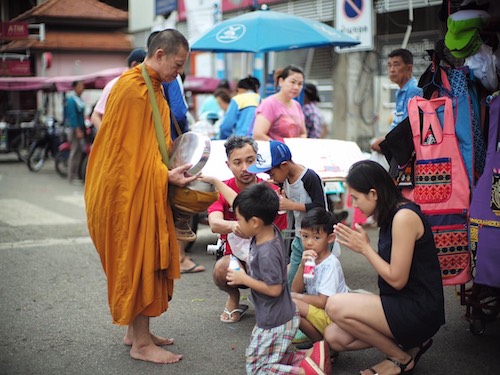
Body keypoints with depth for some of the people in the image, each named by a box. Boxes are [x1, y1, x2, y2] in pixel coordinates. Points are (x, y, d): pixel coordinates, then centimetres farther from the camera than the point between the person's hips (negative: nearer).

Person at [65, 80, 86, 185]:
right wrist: (78, 130, -22)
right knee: (75, 152, -6)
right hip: (75, 128, -9)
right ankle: (72, 177, 0)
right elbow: (72, 115, -19)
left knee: (79, 152, 12)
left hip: (80, 128, 9)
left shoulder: (79, 99, 14)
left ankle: (75, 175, 20)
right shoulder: (72, 99, -14)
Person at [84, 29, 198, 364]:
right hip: (131, 189, -10)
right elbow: (130, 147, -20)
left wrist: (171, 167, 12)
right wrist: (166, 176, -23)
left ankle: (136, 329, 25)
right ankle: (141, 343, 4)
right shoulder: (132, 88, -17)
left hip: (147, 188, 10)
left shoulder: (152, 87, 14)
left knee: (147, 258, 14)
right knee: (138, 259, -4)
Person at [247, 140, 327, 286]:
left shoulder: (310, 178, -19)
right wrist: (282, 198, -1)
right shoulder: (285, 178, 5)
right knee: (291, 284, 9)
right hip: (299, 238, 8)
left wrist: (290, 205, -21)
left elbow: (320, 208, -22)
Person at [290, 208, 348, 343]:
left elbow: (323, 302, -22)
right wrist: (302, 265, -15)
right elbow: (296, 290, 0)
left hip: (332, 317, -9)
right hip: (317, 312, 9)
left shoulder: (330, 264, -19)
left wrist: (295, 296, -11)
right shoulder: (310, 259, 3)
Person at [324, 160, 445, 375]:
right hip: (403, 304, 9)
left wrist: (364, 247, -11)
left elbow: (397, 279, -19)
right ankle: (408, 343, 10)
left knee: (335, 306, -21)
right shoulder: (391, 215, 9)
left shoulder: (404, 216, -20)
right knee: (333, 337, -1)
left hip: (418, 312, -9)